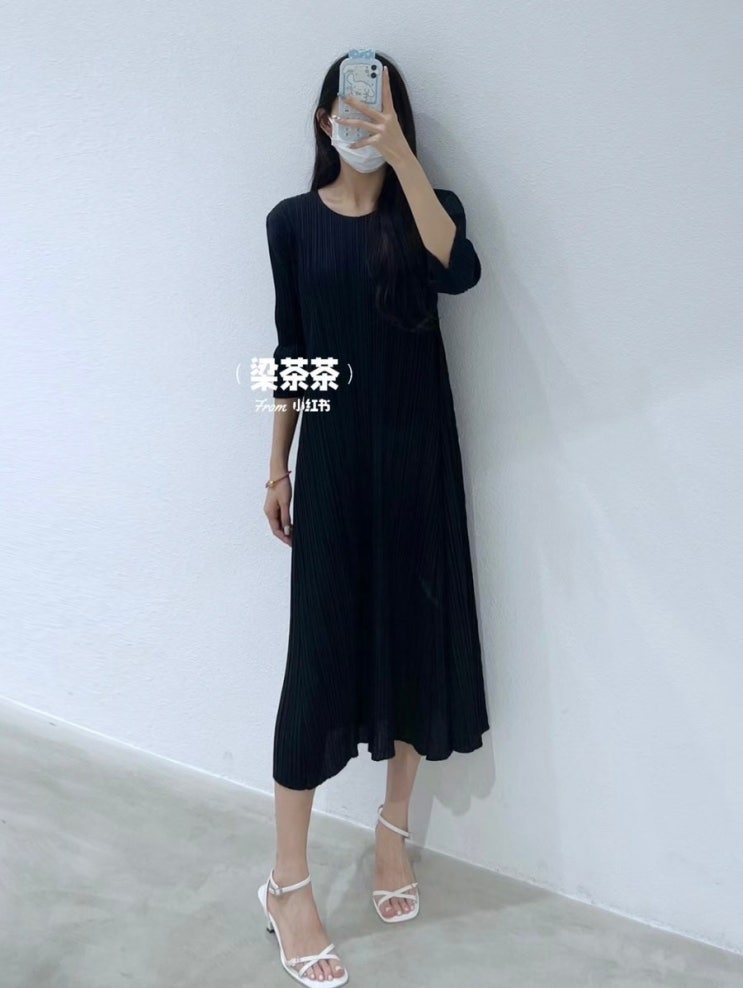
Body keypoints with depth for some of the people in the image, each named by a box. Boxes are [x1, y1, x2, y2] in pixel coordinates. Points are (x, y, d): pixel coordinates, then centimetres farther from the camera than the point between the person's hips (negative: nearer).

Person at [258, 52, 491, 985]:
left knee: (416, 632, 7)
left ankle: (393, 831, 30)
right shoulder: (292, 221, 6)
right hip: (332, 453, -1)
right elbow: (290, 349, 7)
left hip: (416, 451, 1)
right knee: (321, 649, -2)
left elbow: (459, 270, -19)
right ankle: (287, 883, 11)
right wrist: (278, 463, 6)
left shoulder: (428, 207, 5)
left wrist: (400, 153, -18)